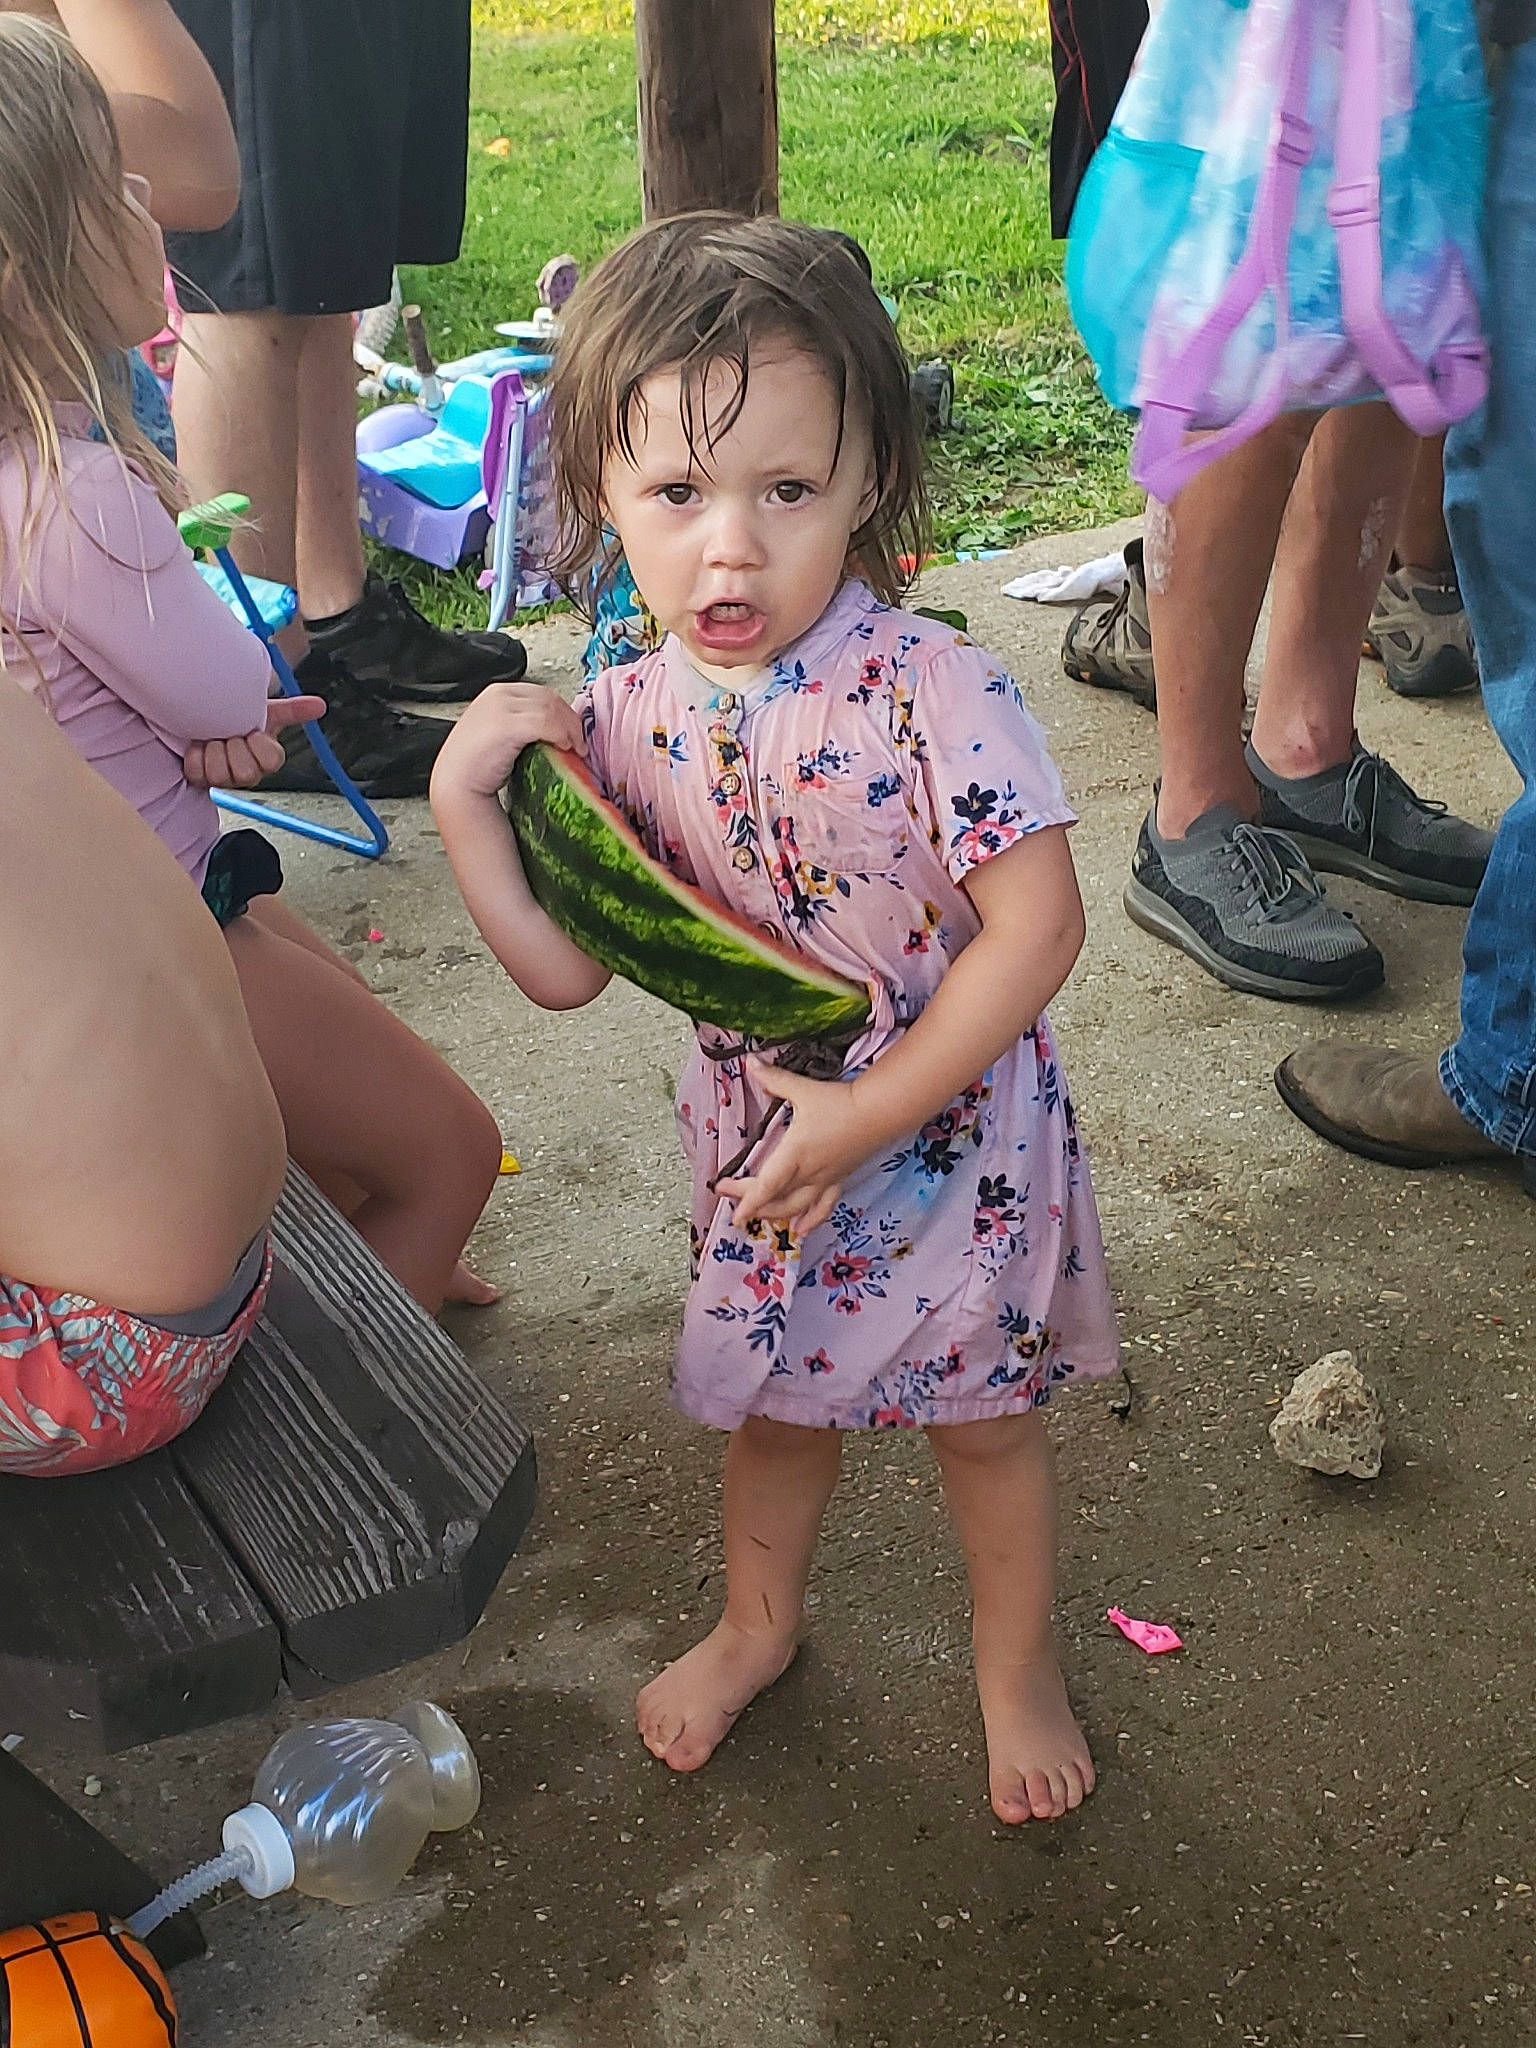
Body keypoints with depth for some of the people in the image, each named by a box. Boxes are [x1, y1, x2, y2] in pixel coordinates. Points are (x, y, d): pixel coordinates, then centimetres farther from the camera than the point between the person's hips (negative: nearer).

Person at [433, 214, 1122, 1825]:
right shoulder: (627, 720, -11)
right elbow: (567, 972, -6)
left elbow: (1037, 928, -27)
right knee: (775, 1396, 24)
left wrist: (868, 1113, -24)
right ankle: (758, 1620, 54)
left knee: (979, 1411, 17)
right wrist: (465, 794, -18)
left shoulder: (933, 691, -27)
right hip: (760, 1145, 4)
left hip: (950, 1133, -4)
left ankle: (1017, 1667, 45)